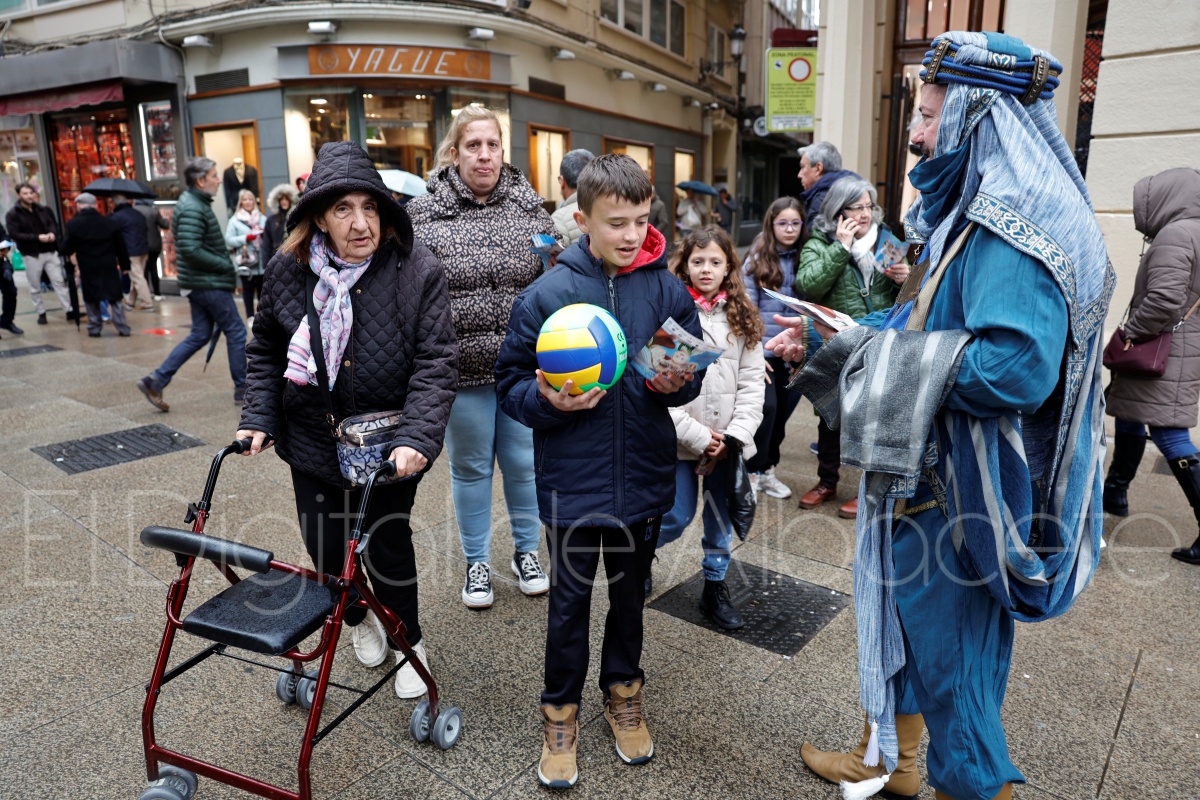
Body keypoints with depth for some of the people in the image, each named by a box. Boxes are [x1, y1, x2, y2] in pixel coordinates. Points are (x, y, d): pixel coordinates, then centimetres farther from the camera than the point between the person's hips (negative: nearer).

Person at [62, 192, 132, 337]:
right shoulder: (111, 222, -1)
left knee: (91, 299, 12)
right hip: (109, 266, 1)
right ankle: (123, 328, 3)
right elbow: (121, 246, 3)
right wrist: (125, 265, 11)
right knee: (115, 298, 7)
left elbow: (67, 249, -5)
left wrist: (68, 253, 17)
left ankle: (94, 328, 14)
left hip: (87, 268, -1)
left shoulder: (73, 224, -8)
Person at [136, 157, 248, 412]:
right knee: (236, 331, 0)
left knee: (199, 335, 13)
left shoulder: (195, 203, 15)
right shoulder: (193, 209, -17)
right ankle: (243, 390, 9)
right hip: (209, 283, -10)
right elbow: (191, 249, -26)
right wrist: (224, 265, -18)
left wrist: (223, 263, 12)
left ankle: (156, 381, 12)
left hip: (201, 282, 10)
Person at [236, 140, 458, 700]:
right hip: (313, 441, 3)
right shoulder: (287, 271, -2)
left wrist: (417, 437, -27)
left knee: (387, 544, 5)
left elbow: (436, 361, -17)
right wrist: (259, 418, 0)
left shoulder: (417, 270, -13)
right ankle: (358, 619, 44)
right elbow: (265, 351, 9)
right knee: (325, 547, 12)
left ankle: (408, 641, 32)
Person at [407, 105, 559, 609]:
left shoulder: (528, 207, 3)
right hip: (462, 371, -1)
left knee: (524, 463, 13)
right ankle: (477, 562, 33)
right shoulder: (424, 214, -4)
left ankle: (526, 552, 36)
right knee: (471, 467, 13)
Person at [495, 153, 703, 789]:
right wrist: (547, 400, -25)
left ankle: (622, 689, 45)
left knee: (629, 593, 21)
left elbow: (696, 367, 6)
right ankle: (560, 712, 35)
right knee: (570, 601, 13)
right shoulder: (547, 294, -10)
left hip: (644, 477, 2)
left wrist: (678, 383, -15)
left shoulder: (667, 289, -4)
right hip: (573, 480, -2)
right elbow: (511, 382, -5)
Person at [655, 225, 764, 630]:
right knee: (677, 516, 5)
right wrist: (698, 436, -13)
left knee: (721, 517, 14)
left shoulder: (742, 318, 4)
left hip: (725, 440, 4)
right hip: (680, 439, -3)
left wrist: (735, 435, -9)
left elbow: (752, 383, 3)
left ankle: (715, 587, 32)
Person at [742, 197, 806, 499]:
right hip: (762, 348, -3)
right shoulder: (758, 258, -3)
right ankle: (753, 471, 10)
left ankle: (768, 467, 26)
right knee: (766, 407, -7)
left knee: (784, 409, 9)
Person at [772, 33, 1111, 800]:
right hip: (930, 473, 10)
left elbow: (1017, 366, -35)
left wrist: (877, 351, -24)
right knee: (903, 614, 23)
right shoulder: (977, 211, 10)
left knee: (951, 655, 7)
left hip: (964, 497, -10)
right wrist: (828, 337, 12)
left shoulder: (1016, 225, -21)